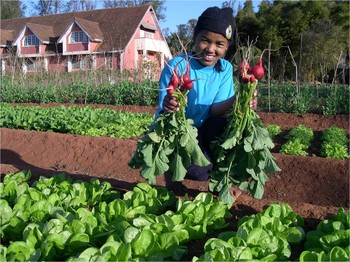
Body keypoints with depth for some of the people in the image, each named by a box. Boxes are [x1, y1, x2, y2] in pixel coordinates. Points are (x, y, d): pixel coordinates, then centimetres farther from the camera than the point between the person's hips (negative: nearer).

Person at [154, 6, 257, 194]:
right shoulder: (177, 65, -19)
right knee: (198, 171, -30)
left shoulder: (225, 68, -5)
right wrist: (168, 108, -49)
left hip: (201, 132, 4)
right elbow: (163, 110, -23)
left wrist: (234, 100, -37)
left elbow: (213, 109, -15)